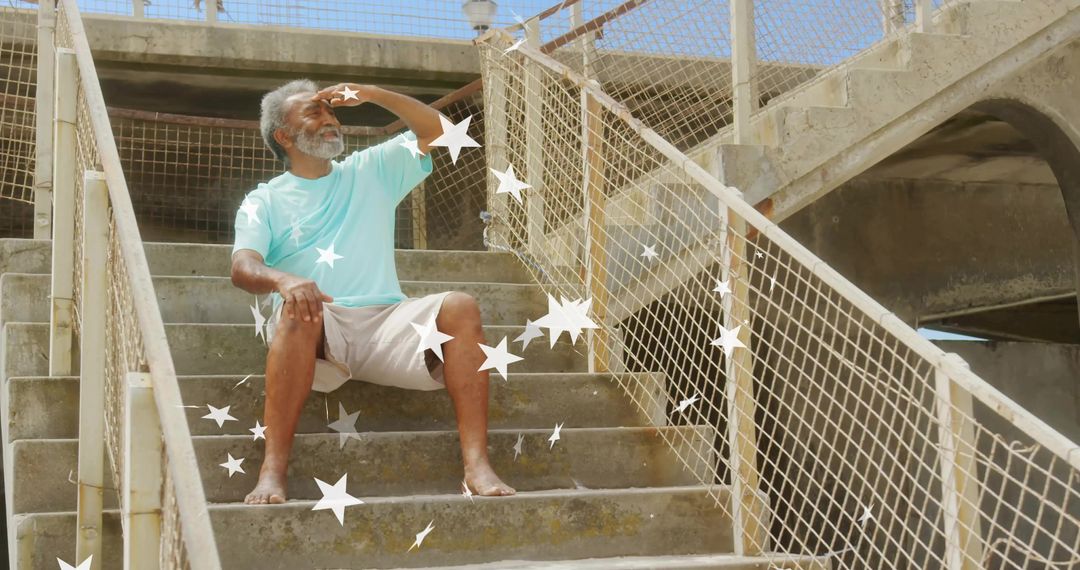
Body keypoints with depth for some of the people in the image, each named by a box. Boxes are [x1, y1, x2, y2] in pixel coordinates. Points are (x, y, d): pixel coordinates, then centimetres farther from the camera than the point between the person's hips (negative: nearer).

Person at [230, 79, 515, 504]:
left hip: (384, 322, 2)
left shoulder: (371, 171, 24)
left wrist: (370, 95, 7)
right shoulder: (264, 201, 14)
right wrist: (282, 280, -27)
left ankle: (477, 465, -35)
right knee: (298, 309, -38)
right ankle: (272, 472, -42)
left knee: (460, 307, -26)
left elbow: (434, 130, 18)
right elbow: (242, 267, -3)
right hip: (313, 332, -2)